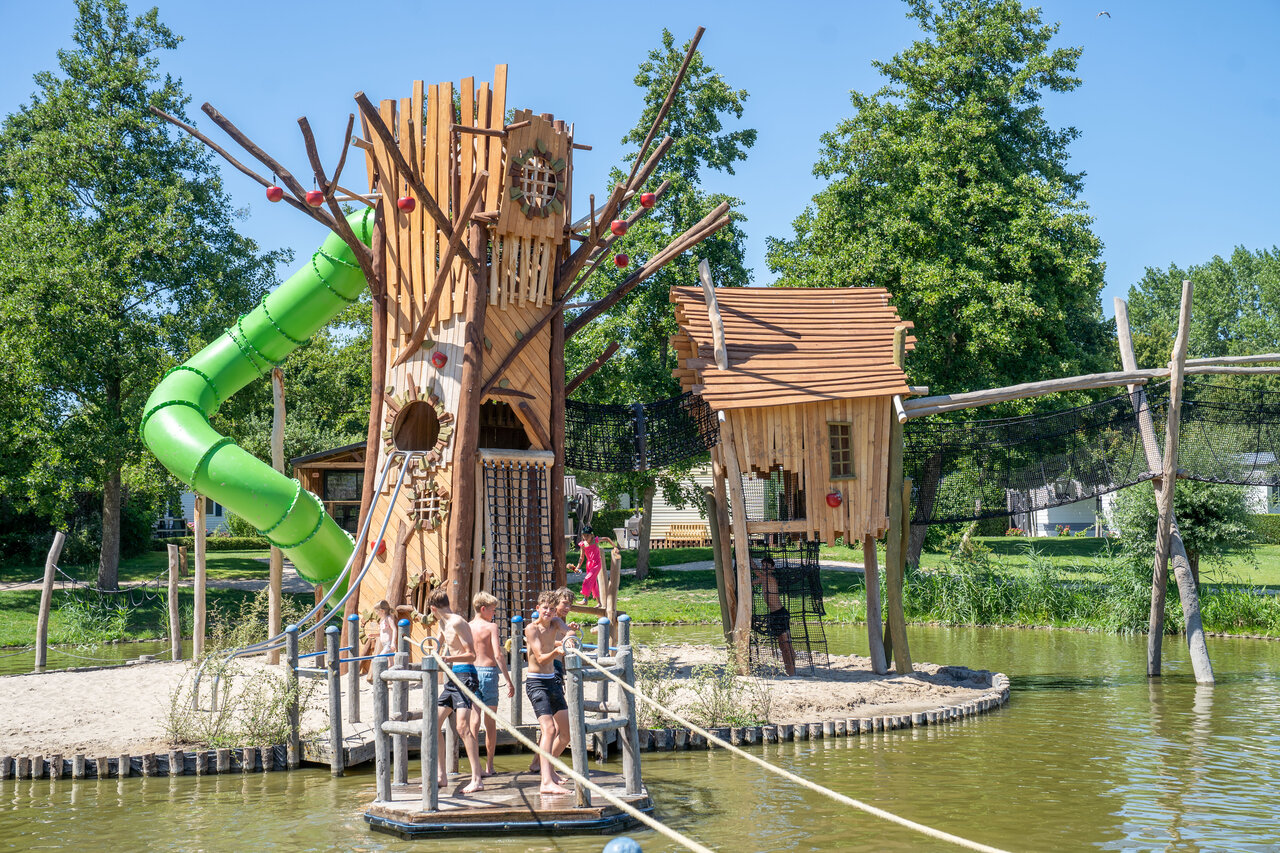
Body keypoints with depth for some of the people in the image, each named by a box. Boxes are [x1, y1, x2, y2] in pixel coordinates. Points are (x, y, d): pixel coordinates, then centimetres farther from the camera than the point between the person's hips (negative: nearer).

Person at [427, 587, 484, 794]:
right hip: (451, 679, 10)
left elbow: (472, 654, -19)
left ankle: (477, 779, -23)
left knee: (462, 726, -19)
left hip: (465, 676, -10)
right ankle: (442, 776, 19)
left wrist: (447, 659, -28)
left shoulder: (457, 622, -14)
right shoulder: (443, 623, 15)